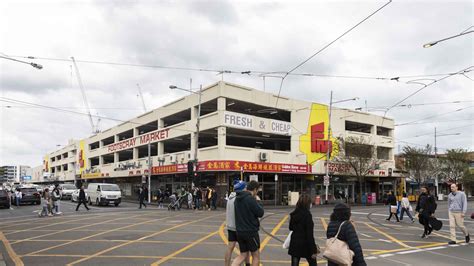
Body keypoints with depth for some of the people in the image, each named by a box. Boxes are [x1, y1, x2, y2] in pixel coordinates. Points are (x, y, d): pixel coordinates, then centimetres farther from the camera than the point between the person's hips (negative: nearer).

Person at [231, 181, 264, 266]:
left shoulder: (237, 199, 7)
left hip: (240, 231, 7)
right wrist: (258, 201, 0)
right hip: (251, 232, -7)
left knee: (243, 255, 15)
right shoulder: (251, 199, -19)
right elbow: (260, 213, -15)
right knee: (256, 255, 11)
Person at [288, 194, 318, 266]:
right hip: (305, 244, -5)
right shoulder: (307, 215, -17)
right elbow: (309, 234, -18)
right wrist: (313, 250, -15)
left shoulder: (293, 214, 1)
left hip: (294, 244, 5)